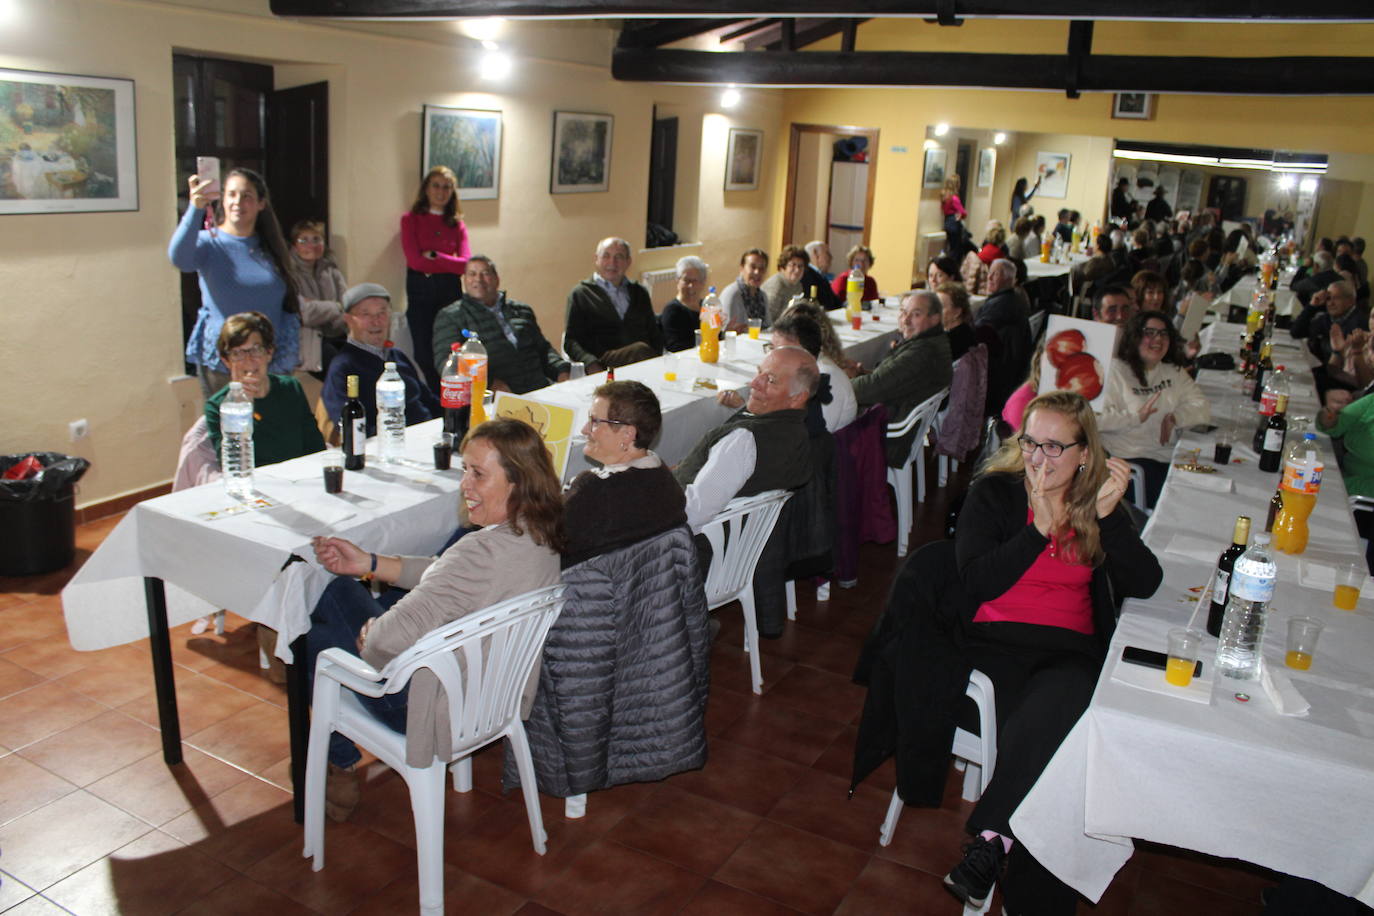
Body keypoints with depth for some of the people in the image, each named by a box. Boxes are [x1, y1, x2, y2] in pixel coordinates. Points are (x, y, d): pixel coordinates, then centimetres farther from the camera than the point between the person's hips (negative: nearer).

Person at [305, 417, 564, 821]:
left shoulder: (486, 552, -36)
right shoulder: (540, 537, -8)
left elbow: (393, 638, -37)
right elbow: (445, 575, 5)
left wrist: (368, 637, -13)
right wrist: (368, 563, 1)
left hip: (440, 712, -8)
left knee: (316, 640, 17)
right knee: (340, 590, 22)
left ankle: (342, 767, 36)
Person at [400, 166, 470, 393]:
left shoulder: (457, 224, 11)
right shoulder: (411, 219, 5)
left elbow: (467, 263, -2)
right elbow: (415, 260, -7)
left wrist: (435, 256, -8)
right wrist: (450, 263, -4)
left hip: (450, 290, 2)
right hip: (420, 290, -1)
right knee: (424, 353, -2)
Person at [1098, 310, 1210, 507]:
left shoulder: (1174, 373, 18)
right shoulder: (1116, 370, -4)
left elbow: (1203, 408, 9)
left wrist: (1175, 418, -9)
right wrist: (1137, 416, -24)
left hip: (1169, 457, 6)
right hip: (1129, 457, -6)